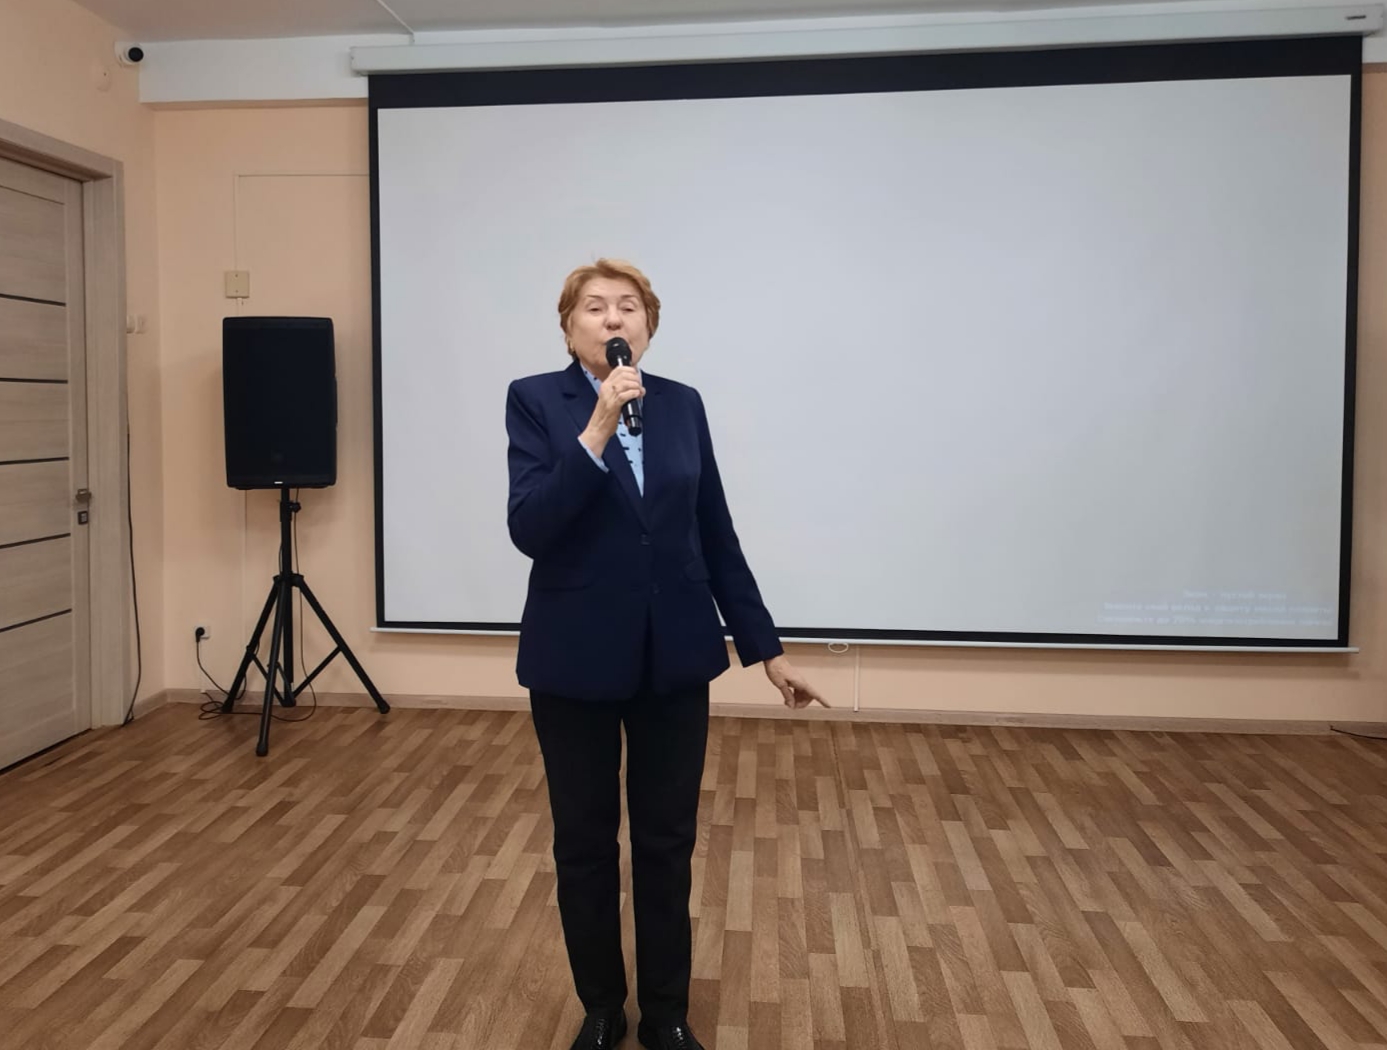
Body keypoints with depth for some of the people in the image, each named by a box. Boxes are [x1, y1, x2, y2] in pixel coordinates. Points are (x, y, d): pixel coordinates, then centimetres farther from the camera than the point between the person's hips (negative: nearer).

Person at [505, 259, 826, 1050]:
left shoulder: (683, 404, 3)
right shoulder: (536, 400, -5)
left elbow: (717, 536, 5)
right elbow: (529, 529, -18)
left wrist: (767, 649, 5)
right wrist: (597, 431, -26)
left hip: (674, 656, 2)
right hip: (575, 659, -2)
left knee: (668, 843, 11)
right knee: (585, 843, 12)